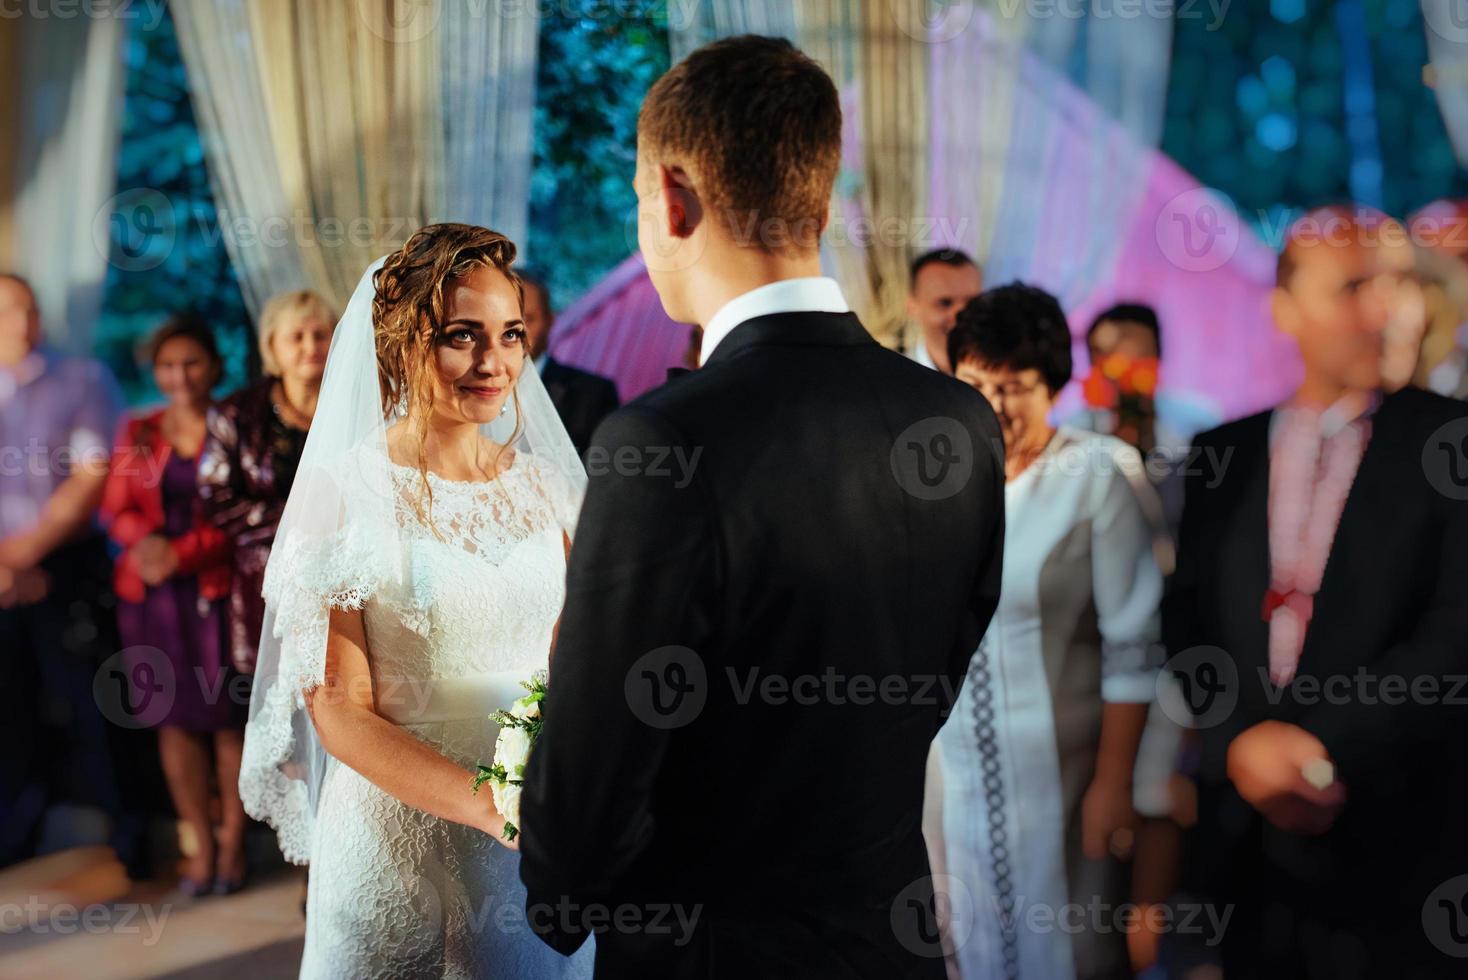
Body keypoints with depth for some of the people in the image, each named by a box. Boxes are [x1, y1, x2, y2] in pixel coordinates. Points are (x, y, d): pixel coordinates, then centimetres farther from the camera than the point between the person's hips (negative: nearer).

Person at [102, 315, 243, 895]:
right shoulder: (137, 433, 14)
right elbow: (117, 508, 8)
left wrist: (181, 555, -16)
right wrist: (146, 542, -13)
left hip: (217, 591, -3)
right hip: (151, 595, 4)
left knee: (228, 718, -1)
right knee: (174, 719, 4)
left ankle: (232, 845, 10)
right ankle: (201, 846, 13)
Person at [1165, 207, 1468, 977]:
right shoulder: (1223, 453, 8)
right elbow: (1188, 618, 6)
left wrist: (1331, 747, -16)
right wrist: (1240, 741, -10)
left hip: (1392, 842, -3)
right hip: (1244, 831, 3)